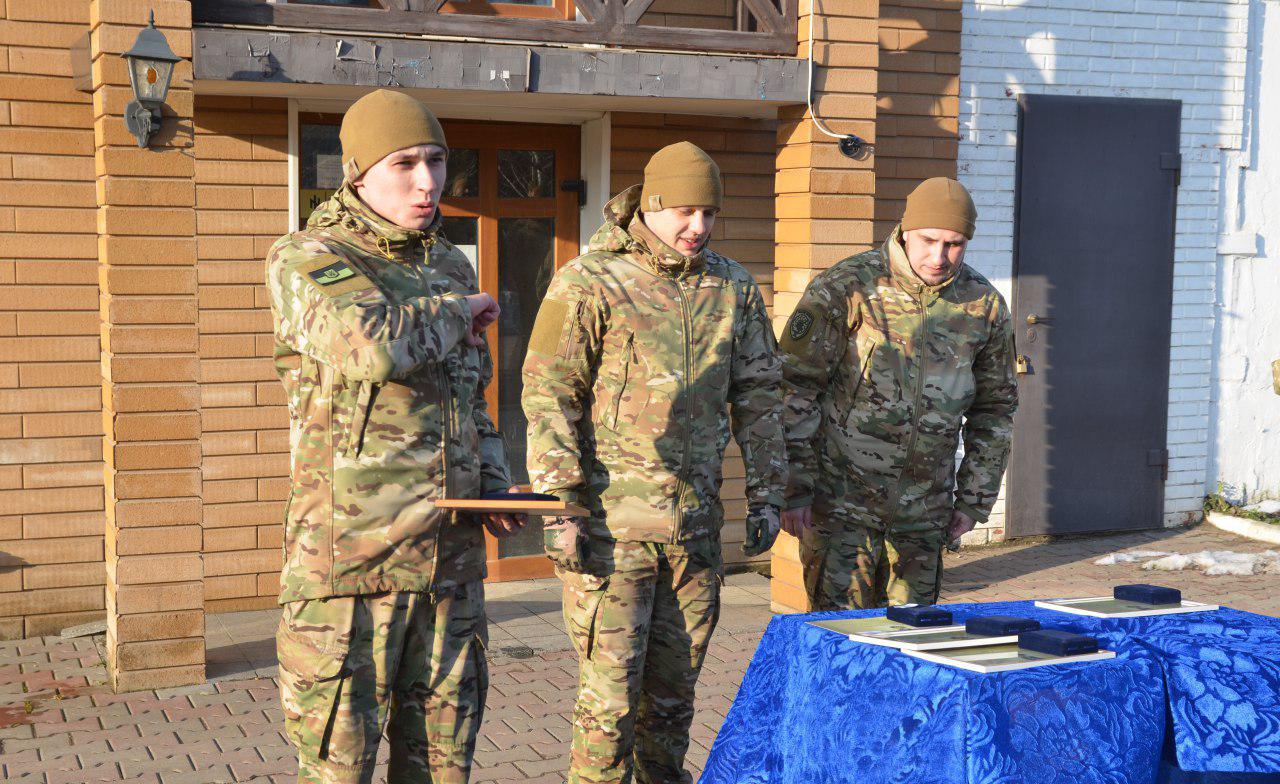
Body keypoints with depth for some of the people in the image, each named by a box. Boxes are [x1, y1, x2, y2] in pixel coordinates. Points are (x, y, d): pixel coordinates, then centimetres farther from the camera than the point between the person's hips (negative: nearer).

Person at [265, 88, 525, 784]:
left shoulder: (451, 267, 13)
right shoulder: (307, 260, -7)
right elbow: (373, 347, -28)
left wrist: (495, 490, 7)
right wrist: (460, 313, -10)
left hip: (451, 560, 6)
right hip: (351, 562, -6)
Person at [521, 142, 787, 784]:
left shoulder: (734, 288, 9)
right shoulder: (589, 283, -7)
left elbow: (758, 397, 16)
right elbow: (548, 397, -9)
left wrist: (765, 495, 12)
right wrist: (559, 511, -14)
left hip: (696, 524, 5)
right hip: (611, 521, -5)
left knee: (674, 684, 14)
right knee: (612, 688, -2)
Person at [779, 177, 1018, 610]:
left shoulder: (984, 306, 3)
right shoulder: (844, 288, -10)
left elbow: (994, 408, 14)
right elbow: (794, 389, -8)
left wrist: (973, 501, 11)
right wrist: (793, 489, -11)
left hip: (924, 510, 4)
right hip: (841, 501, -4)